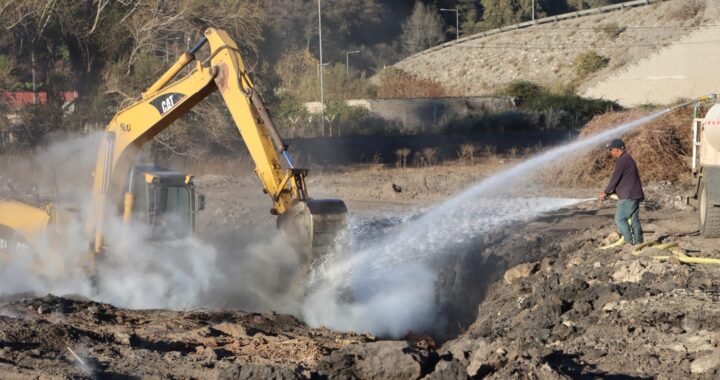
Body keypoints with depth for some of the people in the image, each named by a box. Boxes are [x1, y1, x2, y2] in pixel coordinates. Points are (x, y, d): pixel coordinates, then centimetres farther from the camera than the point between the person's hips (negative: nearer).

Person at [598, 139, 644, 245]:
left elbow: (615, 178, -13)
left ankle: (629, 242, -10)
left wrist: (606, 192, -1)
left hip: (628, 196, -10)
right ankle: (639, 242, 11)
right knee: (634, 220, 11)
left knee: (620, 219, -7)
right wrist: (610, 192, 19)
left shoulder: (622, 160, -14)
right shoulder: (627, 158, 19)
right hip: (634, 195, 10)